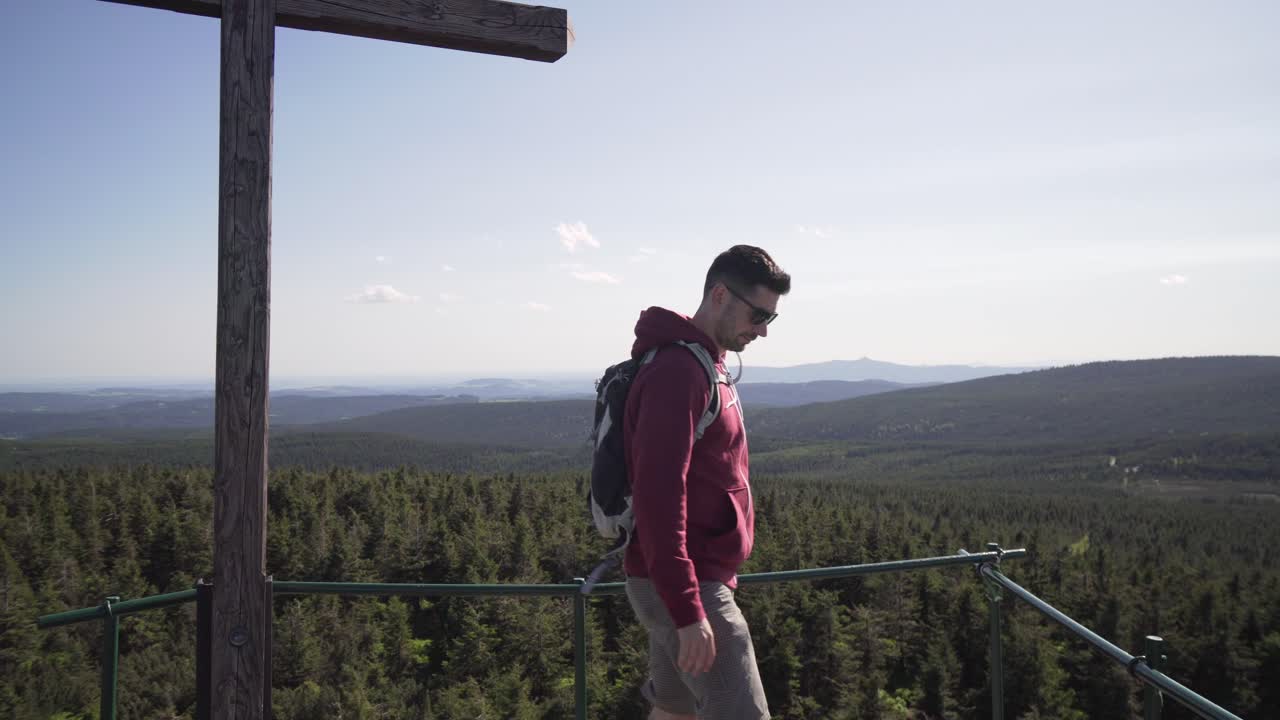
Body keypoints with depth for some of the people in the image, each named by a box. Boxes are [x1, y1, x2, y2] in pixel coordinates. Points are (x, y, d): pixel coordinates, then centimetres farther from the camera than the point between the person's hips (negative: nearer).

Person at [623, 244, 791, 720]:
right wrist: (687, 610, -26)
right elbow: (657, 494, -25)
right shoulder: (677, 370, -18)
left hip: (693, 580, 10)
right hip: (686, 587, -10)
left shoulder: (705, 366, 14)